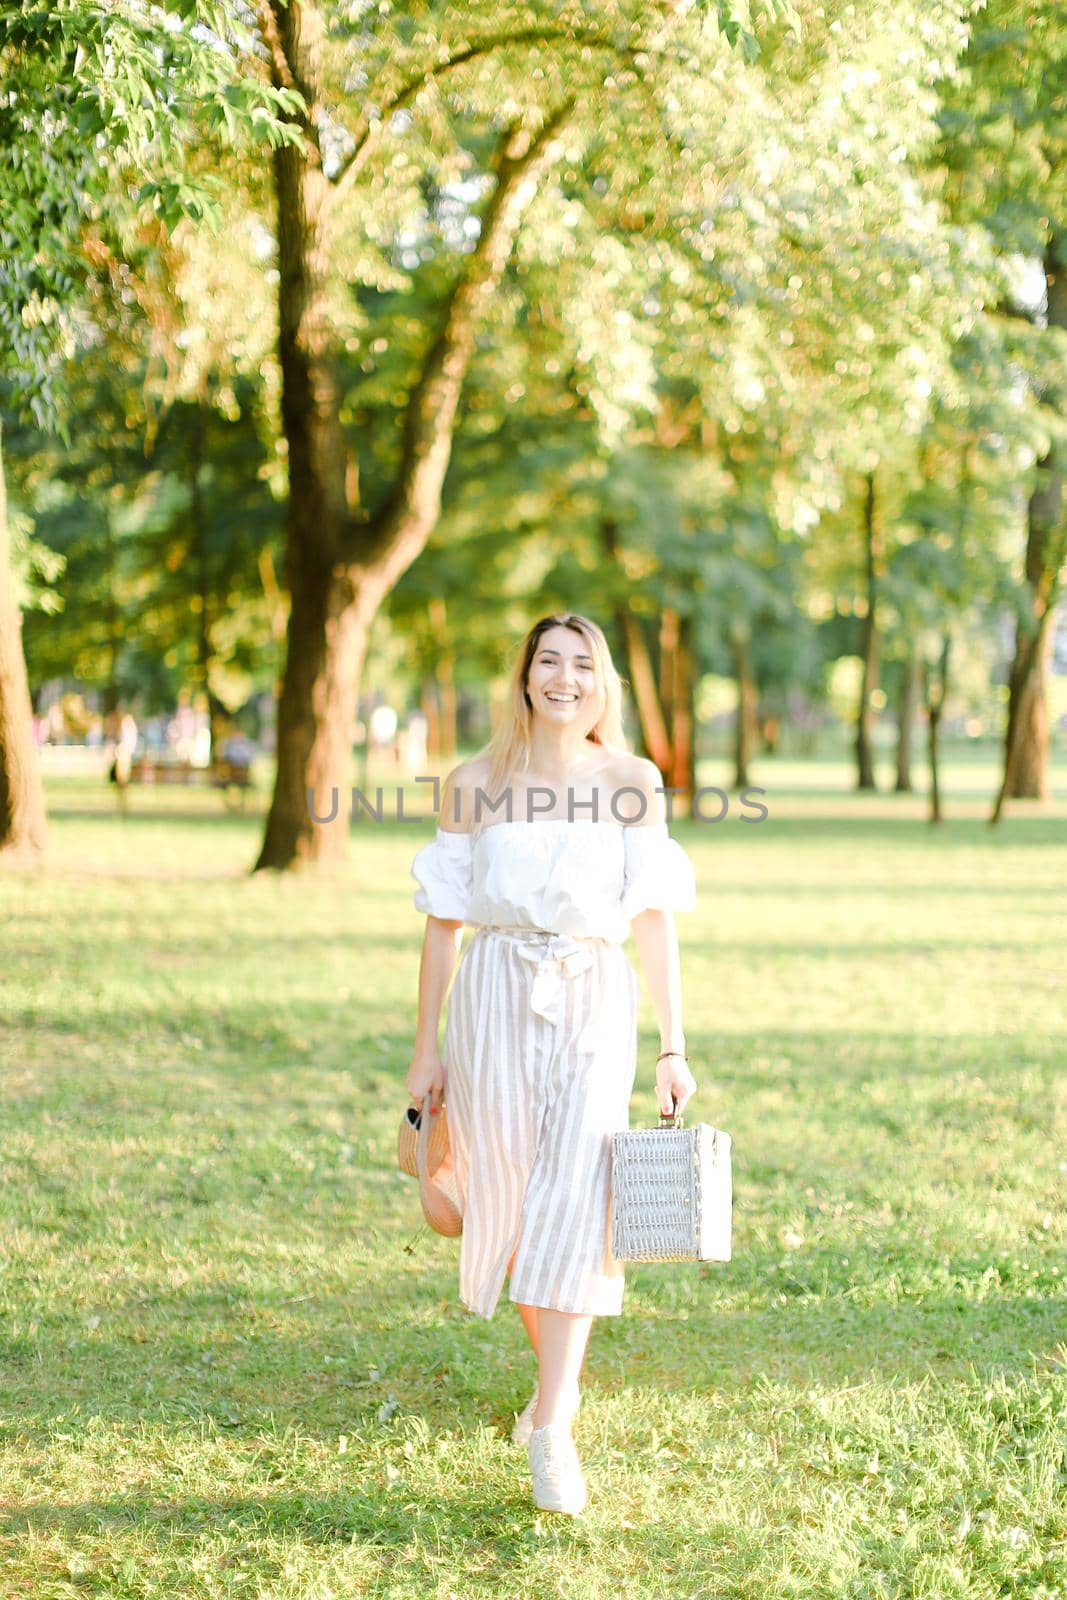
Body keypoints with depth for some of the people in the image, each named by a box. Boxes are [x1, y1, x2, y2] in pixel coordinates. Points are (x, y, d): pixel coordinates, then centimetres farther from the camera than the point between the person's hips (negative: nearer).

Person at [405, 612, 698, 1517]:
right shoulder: (474, 786, 3)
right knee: (505, 1202, 5)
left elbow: (655, 920, 3)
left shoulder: (635, 785, 3)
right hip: (496, 1000, 1)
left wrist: (674, 1048, 0)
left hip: (595, 1008, -1)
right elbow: (444, 921, 7)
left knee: (572, 1204, -12)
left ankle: (550, 1431, -10)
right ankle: (557, 1381, 30)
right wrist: (425, 1049, 7)